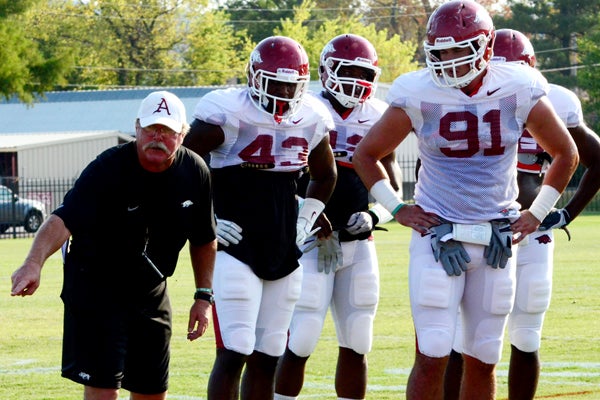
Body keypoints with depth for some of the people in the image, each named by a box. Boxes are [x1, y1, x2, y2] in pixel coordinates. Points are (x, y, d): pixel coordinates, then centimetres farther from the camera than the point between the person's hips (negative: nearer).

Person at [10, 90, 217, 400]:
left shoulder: (195, 173, -7)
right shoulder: (109, 168, -23)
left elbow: (204, 240, 9)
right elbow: (64, 219, -37)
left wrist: (204, 296, 7)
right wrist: (34, 262, -54)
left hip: (150, 291, 5)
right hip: (95, 289, -5)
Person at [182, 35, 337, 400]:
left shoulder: (312, 120, 7)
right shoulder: (228, 114, -12)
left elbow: (325, 177, 26)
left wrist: (305, 220, 15)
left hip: (284, 253, 6)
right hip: (237, 250, -6)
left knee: (267, 357, 9)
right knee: (234, 353, -12)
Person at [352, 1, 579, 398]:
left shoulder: (519, 92, -5)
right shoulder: (420, 96, -9)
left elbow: (566, 153, 11)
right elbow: (367, 154, 6)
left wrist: (537, 213, 7)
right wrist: (397, 208, 0)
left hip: (497, 241, 2)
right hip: (438, 236, -2)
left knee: (483, 360, 8)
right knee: (432, 357, -9)